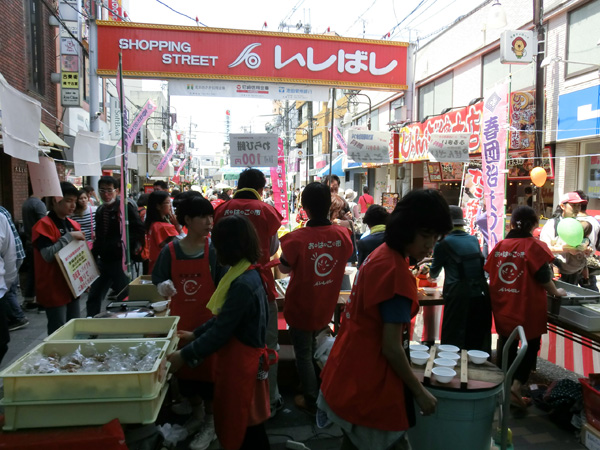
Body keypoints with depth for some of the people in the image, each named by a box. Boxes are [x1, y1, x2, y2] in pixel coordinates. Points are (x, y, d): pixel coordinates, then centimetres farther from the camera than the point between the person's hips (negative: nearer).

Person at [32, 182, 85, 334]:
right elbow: (48, 255, -23)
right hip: (54, 290, -7)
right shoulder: (44, 225, -12)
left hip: (72, 287, 7)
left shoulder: (74, 225, 10)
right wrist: (69, 237, -22)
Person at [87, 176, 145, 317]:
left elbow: (139, 230, -15)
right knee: (94, 297, 11)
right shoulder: (100, 211, 13)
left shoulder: (125, 207, -10)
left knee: (124, 297, 3)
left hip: (120, 260, -7)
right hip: (103, 261, 7)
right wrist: (93, 256, 14)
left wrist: (128, 248, -21)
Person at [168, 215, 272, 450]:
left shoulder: (243, 285, -28)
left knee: (243, 425, 9)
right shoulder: (245, 273, 3)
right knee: (237, 420, 23)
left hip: (241, 361, -9)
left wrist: (184, 355, -15)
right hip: (238, 357, 9)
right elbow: (222, 318, 12)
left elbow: (220, 332, -24)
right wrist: (195, 334, 14)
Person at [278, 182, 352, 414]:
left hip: (301, 308, -5)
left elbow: (284, 268, -11)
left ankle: (311, 401, 31)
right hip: (326, 308, 5)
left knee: (303, 354, 16)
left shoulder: (296, 238, -28)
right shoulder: (342, 234, -16)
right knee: (312, 348, 30)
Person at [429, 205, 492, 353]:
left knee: (453, 341, 4)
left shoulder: (444, 243, -4)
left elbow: (433, 273, 8)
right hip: (481, 296, 5)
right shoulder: (474, 240, 10)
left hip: (459, 298, -5)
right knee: (479, 341, 15)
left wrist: (431, 273, 32)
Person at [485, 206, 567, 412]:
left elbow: (491, 274, 6)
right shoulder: (535, 246, -11)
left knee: (506, 343, 17)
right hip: (528, 306, -4)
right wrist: (556, 292, 10)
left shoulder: (500, 246, 0)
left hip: (502, 305, 4)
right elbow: (543, 278, -9)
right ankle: (516, 385, 1)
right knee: (531, 344, 12)